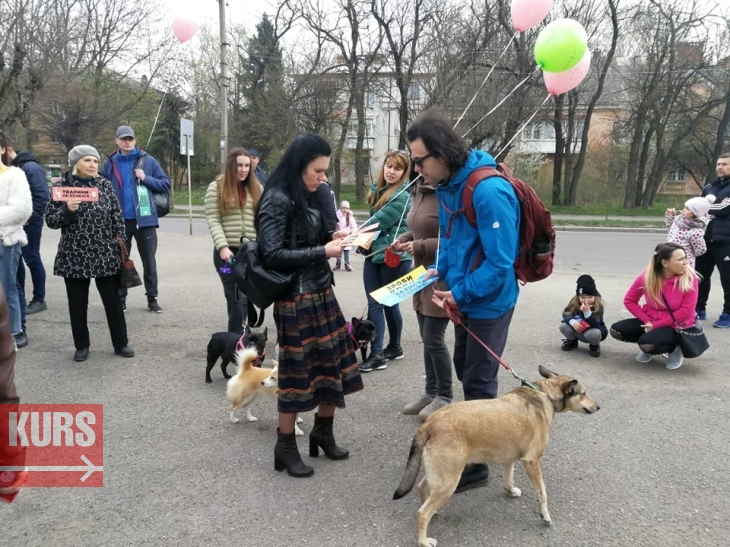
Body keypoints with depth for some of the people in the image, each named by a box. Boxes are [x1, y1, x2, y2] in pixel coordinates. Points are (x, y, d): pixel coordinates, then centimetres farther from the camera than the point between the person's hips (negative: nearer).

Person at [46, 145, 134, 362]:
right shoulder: (61, 186, -2)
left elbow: (117, 217, 7)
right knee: (78, 303, 8)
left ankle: (121, 343, 19)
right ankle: (81, 346, 24)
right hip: (74, 257, -1)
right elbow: (50, 220, -1)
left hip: (105, 255, 1)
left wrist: (120, 244, 3)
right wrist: (67, 210, -19)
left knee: (113, 301, 7)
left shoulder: (105, 185, 3)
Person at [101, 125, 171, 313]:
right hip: (120, 221, 2)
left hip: (144, 219, -2)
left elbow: (165, 184, 2)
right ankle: (120, 299, 21)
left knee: (149, 261, 6)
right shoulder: (110, 164, 6)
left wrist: (146, 179, -13)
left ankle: (152, 299, 16)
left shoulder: (148, 160, 1)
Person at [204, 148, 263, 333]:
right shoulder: (216, 187, 2)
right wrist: (222, 247, -15)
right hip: (228, 251, -3)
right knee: (237, 299, -5)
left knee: (246, 298, 6)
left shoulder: (256, 188, 13)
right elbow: (213, 221, -4)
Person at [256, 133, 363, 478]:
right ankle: (285, 446, 20)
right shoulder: (277, 200, -14)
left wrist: (334, 236, 2)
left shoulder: (308, 197, 11)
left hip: (322, 293, 8)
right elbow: (272, 255, -20)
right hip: (295, 299, -8)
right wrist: (323, 252, -19)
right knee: (297, 370, 2)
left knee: (334, 362, 12)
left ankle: (322, 432, 32)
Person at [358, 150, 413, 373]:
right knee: (374, 304, 3)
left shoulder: (404, 195, -13)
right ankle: (377, 353, 9)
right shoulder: (377, 188, 12)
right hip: (374, 253, 7)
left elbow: (380, 219, -18)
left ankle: (394, 347, 19)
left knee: (390, 303, 4)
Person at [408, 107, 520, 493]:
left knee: (478, 381, 4)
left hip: (489, 302, -9)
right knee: (465, 370, 21)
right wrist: (439, 270, 1)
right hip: (465, 297, 9)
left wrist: (460, 293, -18)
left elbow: (500, 262, -26)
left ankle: (476, 466, 22)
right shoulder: (446, 183, 1)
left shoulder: (488, 191, -28)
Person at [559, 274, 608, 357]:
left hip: (593, 330, -4)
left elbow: (595, 325, -34)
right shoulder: (574, 302, -13)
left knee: (593, 333, -39)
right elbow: (566, 314, -14)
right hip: (578, 331, 4)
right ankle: (572, 341, 11)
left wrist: (587, 312, -48)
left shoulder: (598, 306, -25)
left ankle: (594, 346, 0)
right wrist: (573, 322, -35)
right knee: (563, 326, -23)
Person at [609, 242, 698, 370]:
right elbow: (629, 301, -2)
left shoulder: (689, 278, -19)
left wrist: (655, 325, -17)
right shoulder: (647, 276, -12)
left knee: (647, 344, -30)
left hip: (677, 326, -4)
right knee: (616, 330, -14)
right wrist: (647, 321, -13)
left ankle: (674, 348, 2)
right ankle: (648, 344, 11)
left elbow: (686, 311, -18)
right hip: (650, 321, 4)